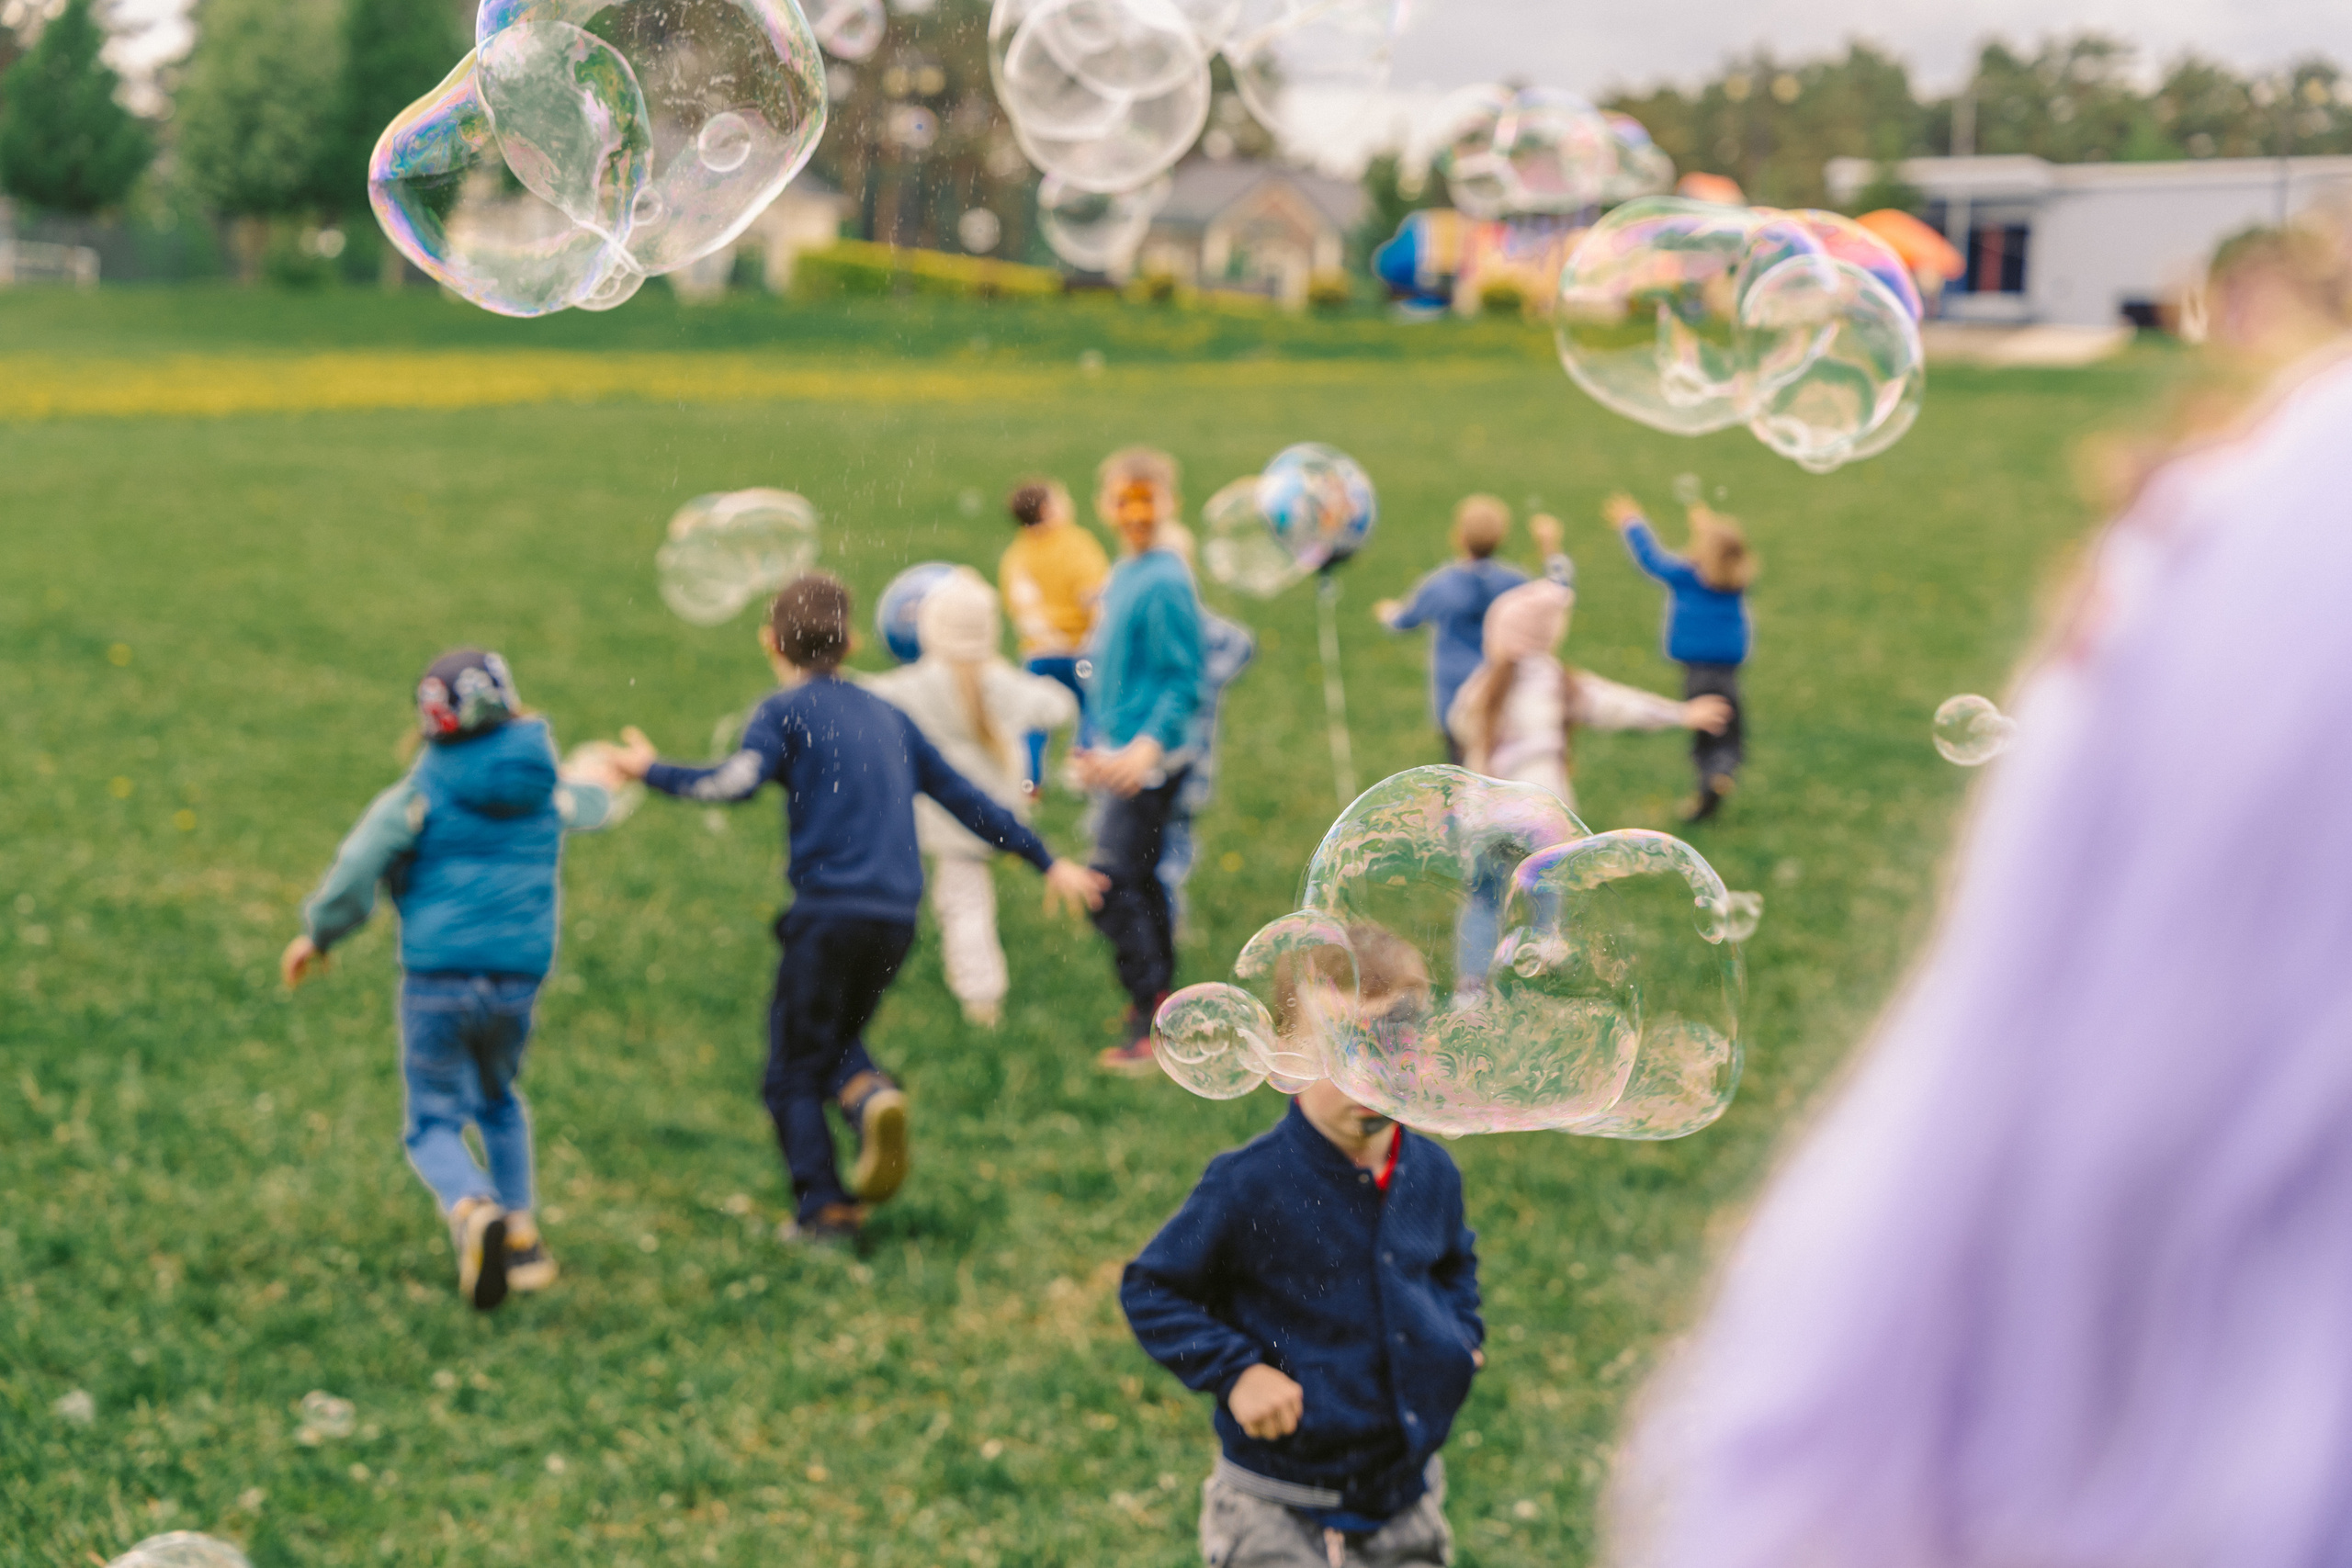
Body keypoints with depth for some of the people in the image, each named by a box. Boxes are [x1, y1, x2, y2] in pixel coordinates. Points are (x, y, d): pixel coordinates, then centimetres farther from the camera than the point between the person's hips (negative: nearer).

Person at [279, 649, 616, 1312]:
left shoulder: (422, 790, -4)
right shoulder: (542, 789, 9)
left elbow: (358, 868, -11)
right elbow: (582, 807, 34)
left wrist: (318, 935, 5)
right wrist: (598, 785, 58)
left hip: (437, 977, -4)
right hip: (516, 977, 4)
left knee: (434, 1123, 4)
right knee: (499, 1101, 27)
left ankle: (472, 1210, -26)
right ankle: (521, 1232, 21)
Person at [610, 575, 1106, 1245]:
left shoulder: (785, 711, 1)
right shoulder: (886, 715, 18)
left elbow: (736, 781, -19)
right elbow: (965, 796, 21)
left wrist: (652, 770, -10)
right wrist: (1046, 860, 27)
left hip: (829, 911, -5)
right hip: (897, 918, 6)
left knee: (794, 1071, 6)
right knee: (836, 1040, 22)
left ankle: (824, 1206, -2)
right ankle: (873, 1095, -8)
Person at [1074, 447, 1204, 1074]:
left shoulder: (1165, 582, -15)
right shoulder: (1121, 576, 12)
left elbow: (1184, 682, -17)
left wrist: (1149, 745, -28)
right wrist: (1098, 747, 23)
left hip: (1152, 763, -9)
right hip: (1119, 757, 9)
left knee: (1110, 883, -13)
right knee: (1140, 880, 15)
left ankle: (1151, 1014, -6)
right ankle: (1160, 1006, 26)